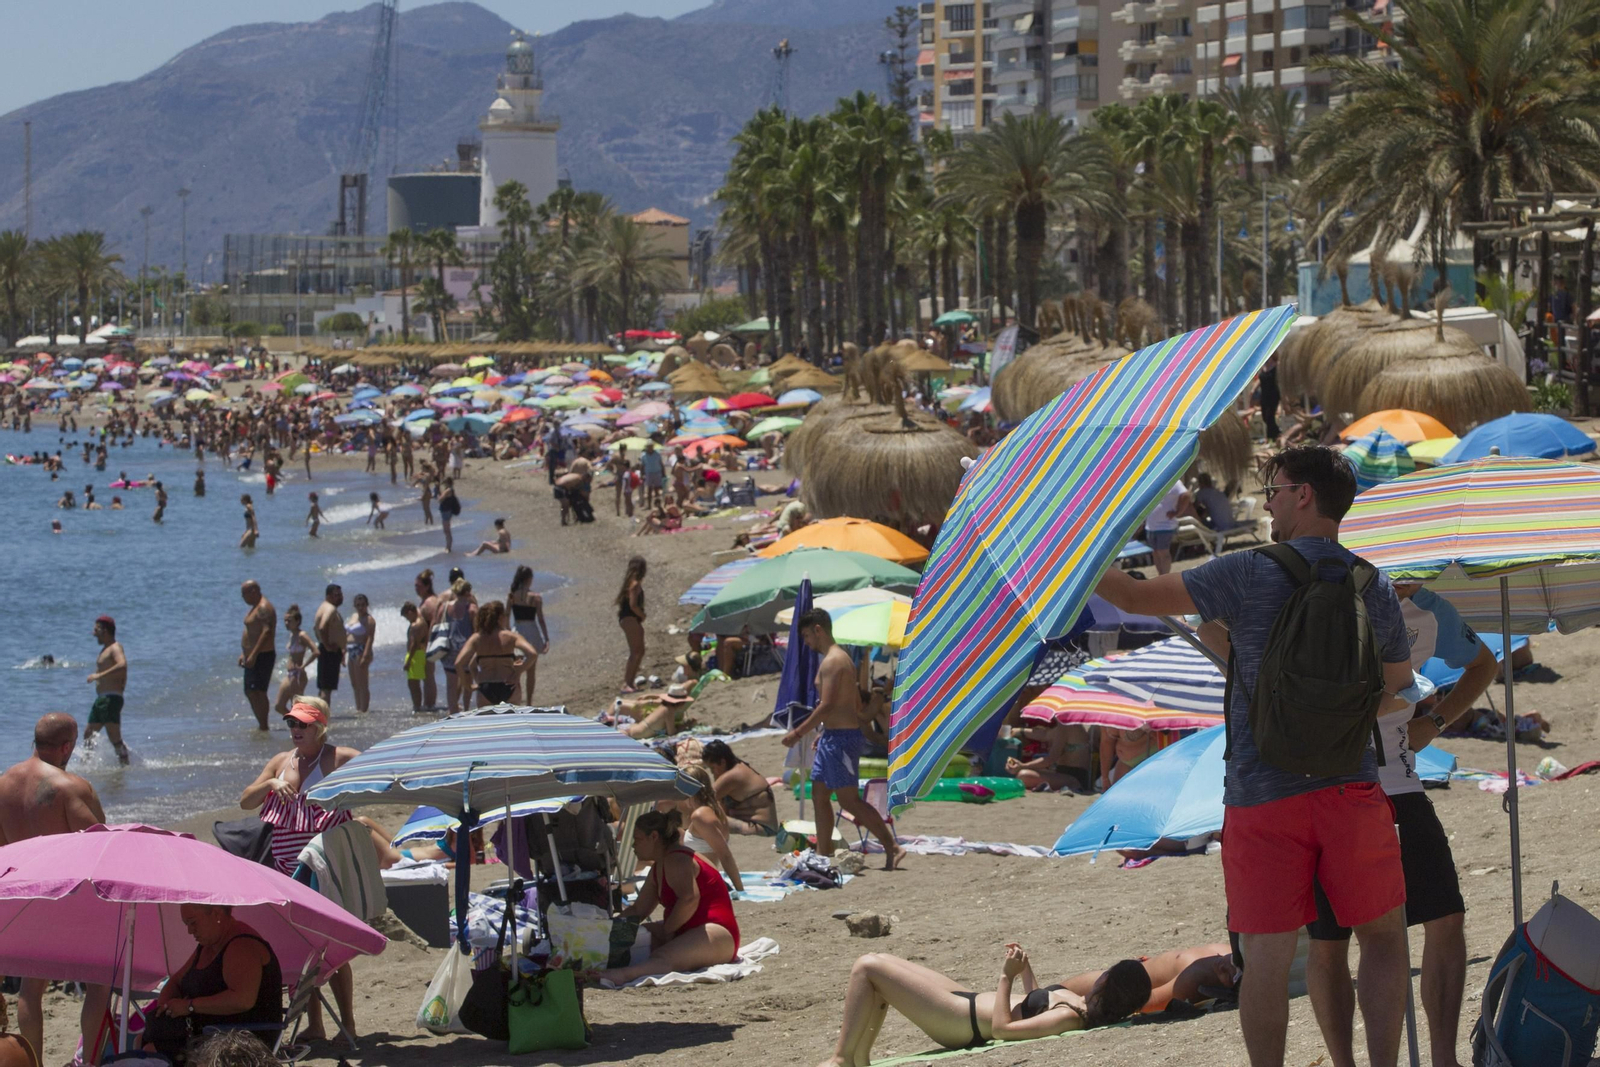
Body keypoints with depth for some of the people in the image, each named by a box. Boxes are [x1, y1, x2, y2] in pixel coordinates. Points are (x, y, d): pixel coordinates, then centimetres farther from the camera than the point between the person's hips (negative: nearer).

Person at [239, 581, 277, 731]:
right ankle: (262, 725, 18)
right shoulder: (256, 607, 18)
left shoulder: (264, 608, -15)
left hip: (262, 657, -11)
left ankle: (263, 726, -12)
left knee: (257, 691, -12)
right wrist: (243, 654, 21)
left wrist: (253, 655, -29)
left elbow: (266, 632, -25)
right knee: (250, 692, 14)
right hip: (254, 657, 11)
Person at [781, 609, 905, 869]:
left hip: (840, 738, -11)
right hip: (832, 738, 11)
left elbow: (827, 706, -23)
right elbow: (856, 704, 22)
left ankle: (893, 849, -12)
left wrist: (798, 733, -19)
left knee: (850, 800, -10)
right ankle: (824, 855, 16)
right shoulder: (841, 658, 17)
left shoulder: (832, 661, -15)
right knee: (819, 795, 13)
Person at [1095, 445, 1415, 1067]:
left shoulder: (1250, 575, -7)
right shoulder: (1375, 589, 5)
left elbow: (1135, 597, -2)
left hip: (1262, 794, -2)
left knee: (1266, 962, 3)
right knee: (1382, 937, 16)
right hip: (1350, 789, 3)